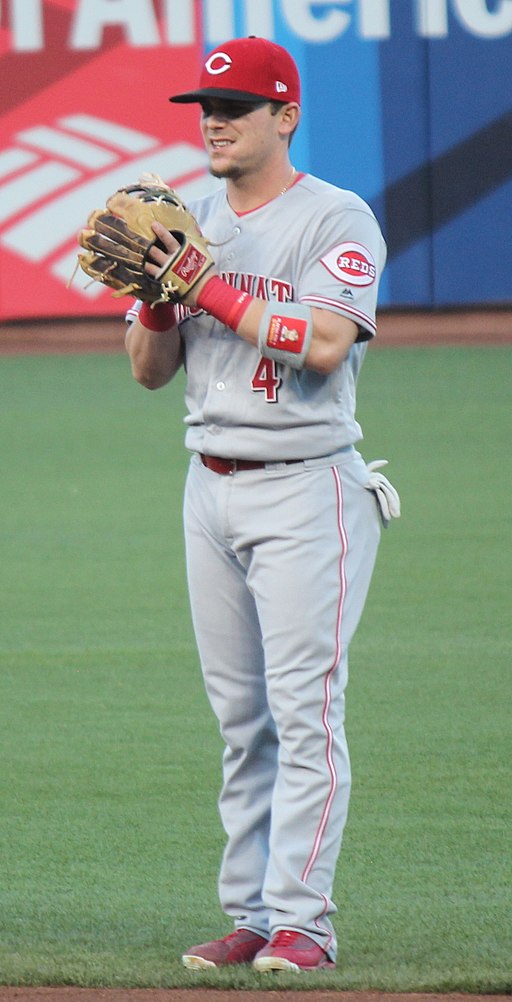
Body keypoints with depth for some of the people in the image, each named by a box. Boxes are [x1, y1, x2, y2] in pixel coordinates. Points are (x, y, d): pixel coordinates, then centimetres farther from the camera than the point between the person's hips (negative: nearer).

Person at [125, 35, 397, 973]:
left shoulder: (337, 219, -6)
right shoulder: (193, 222, 13)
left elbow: (324, 344, -21)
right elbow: (150, 368, 12)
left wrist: (209, 286, -19)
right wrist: (155, 290, -7)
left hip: (305, 485, -6)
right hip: (211, 486, 6)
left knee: (304, 709, -9)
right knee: (239, 715, 8)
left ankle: (302, 919, -9)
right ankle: (249, 913, 11)